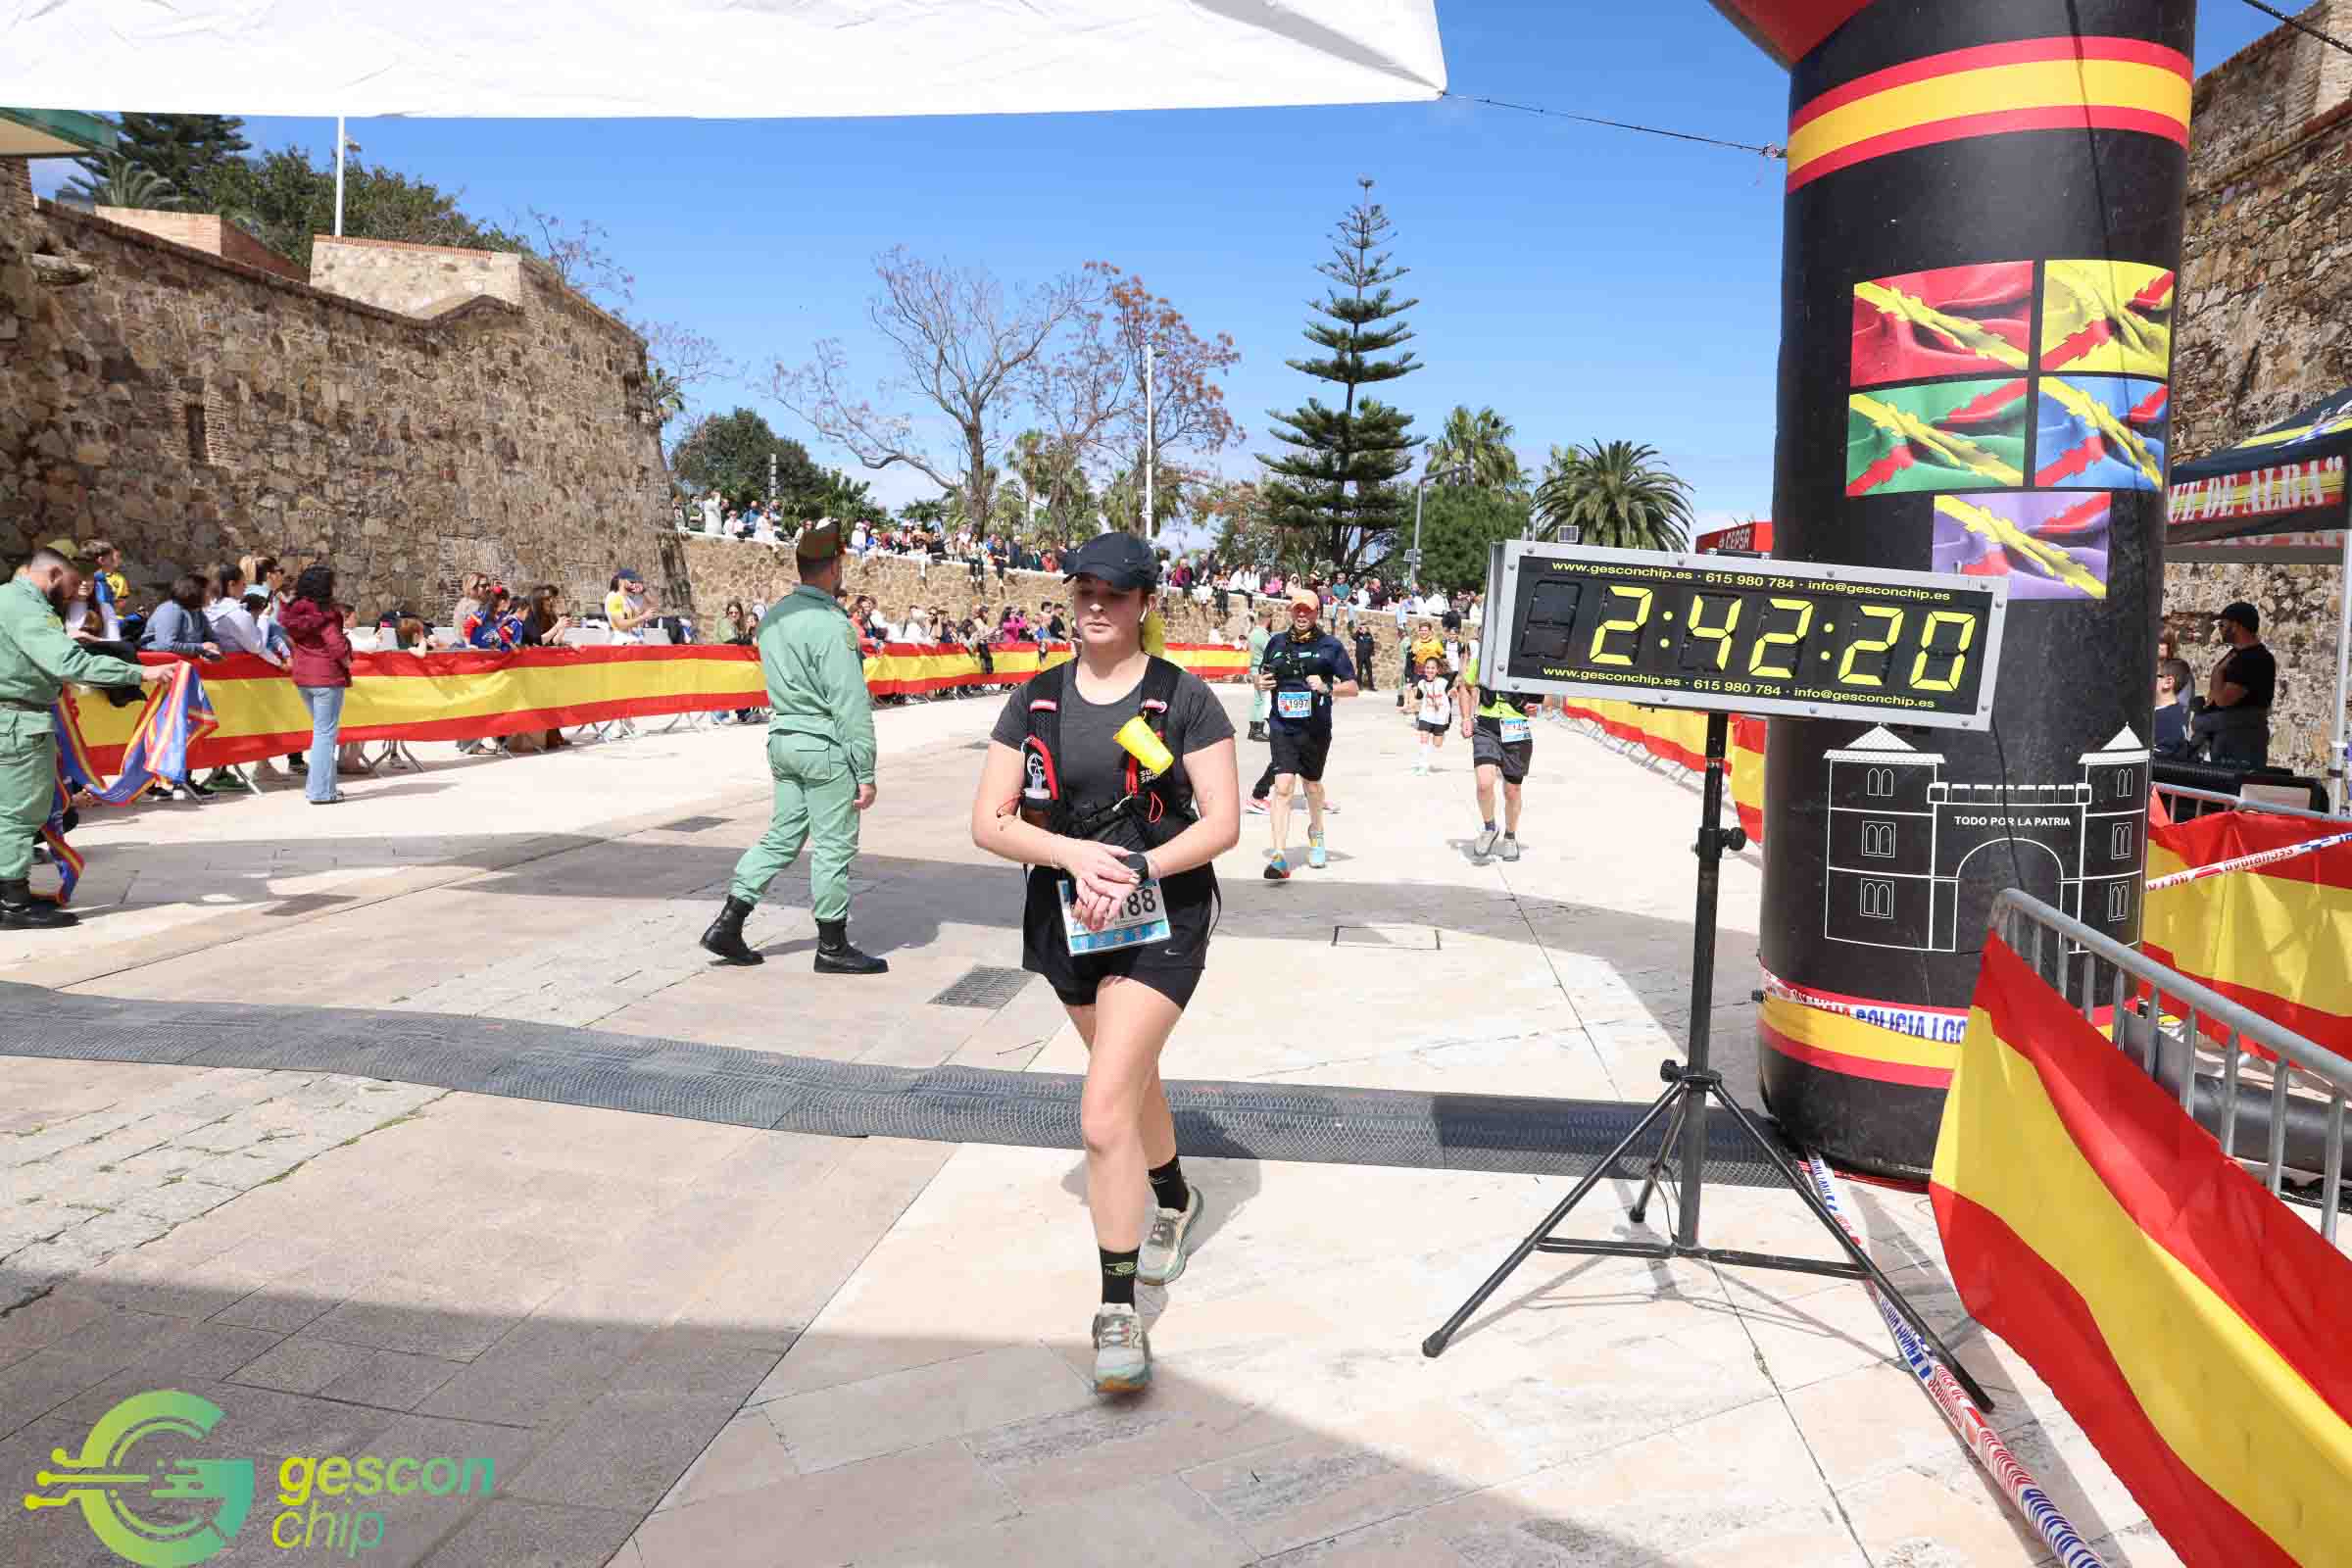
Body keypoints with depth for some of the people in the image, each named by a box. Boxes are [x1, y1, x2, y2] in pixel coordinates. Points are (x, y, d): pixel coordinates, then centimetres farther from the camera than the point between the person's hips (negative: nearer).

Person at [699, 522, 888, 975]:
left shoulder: (774, 616, 9)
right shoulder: (832, 625, -18)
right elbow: (851, 706, -18)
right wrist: (866, 773, -15)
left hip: (783, 739, 8)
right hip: (826, 747, -8)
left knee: (783, 835, 16)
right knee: (833, 846, 3)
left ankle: (728, 924, 14)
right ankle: (833, 947, 13)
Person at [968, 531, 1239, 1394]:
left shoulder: (1184, 698, -7)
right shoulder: (1034, 701, 3)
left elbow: (1222, 822, -9)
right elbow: (989, 821, -3)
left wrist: (1133, 872, -21)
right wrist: (1075, 856, -19)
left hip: (1161, 920, -5)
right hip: (1065, 919, 5)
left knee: (1104, 1112, -15)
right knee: (1131, 1077, 23)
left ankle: (1119, 1313, -2)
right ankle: (1173, 1201, 52)